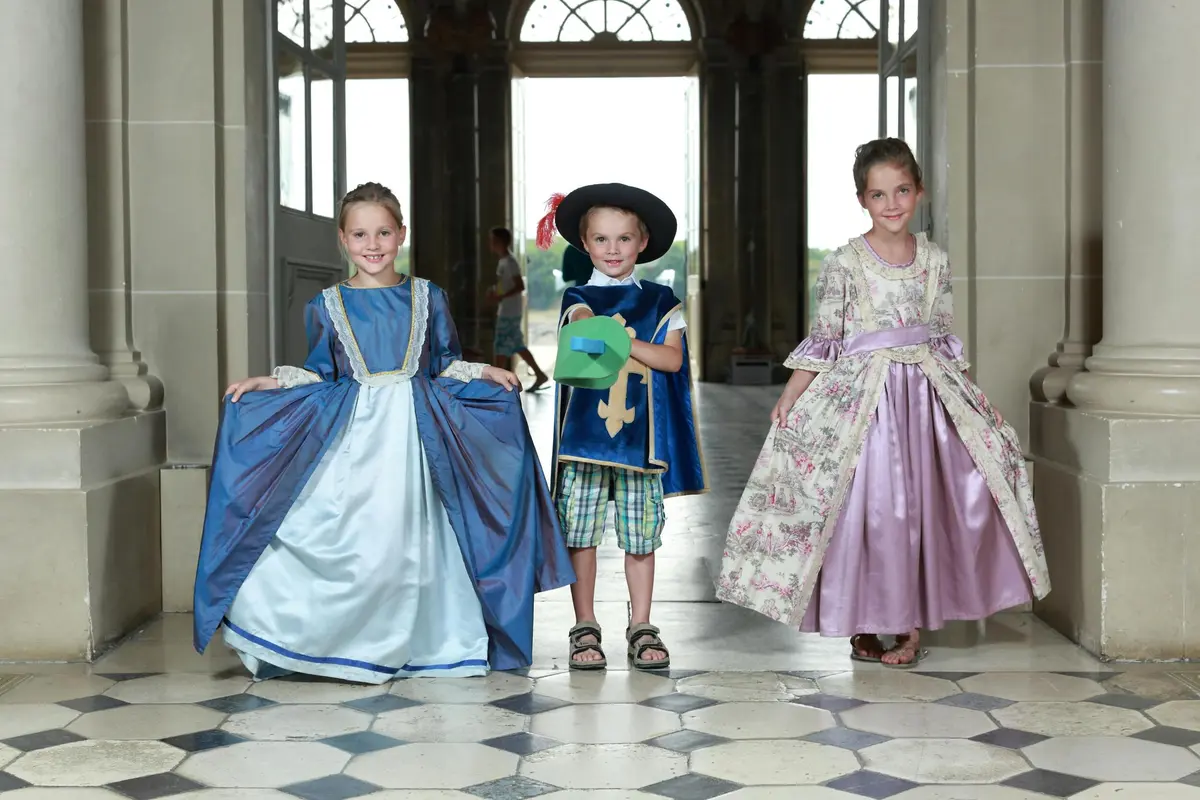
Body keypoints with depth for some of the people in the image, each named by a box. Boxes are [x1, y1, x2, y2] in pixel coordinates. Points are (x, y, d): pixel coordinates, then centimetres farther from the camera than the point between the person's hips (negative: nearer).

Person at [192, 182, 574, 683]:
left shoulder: (427, 298, 9)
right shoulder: (326, 306, 8)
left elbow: (446, 365, 13)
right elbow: (320, 376, 11)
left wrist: (483, 374, -3)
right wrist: (269, 382, -1)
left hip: (414, 435, 0)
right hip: (352, 439, 0)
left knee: (406, 540, -4)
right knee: (350, 542, -11)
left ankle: (391, 647, 12)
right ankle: (358, 649, 6)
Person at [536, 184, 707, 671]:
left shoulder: (659, 302, 9)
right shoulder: (579, 298, 6)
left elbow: (672, 358, -2)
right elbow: (584, 321, -18)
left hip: (641, 433, 1)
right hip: (586, 430, 0)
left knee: (641, 534, 4)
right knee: (580, 532, 2)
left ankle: (641, 627, 15)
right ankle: (585, 627, 13)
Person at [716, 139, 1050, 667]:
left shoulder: (935, 260, 7)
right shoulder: (844, 264, -4)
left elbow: (947, 339, 13)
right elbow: (823, 340, -2)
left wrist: (970, 397, 11)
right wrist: (790, 397, -9)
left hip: (926, 391, 4)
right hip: (861, 395, -3)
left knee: (923, 503, 1)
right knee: (864, 506, -3)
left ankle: (912, 623, 12)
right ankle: (863, 624, 10)